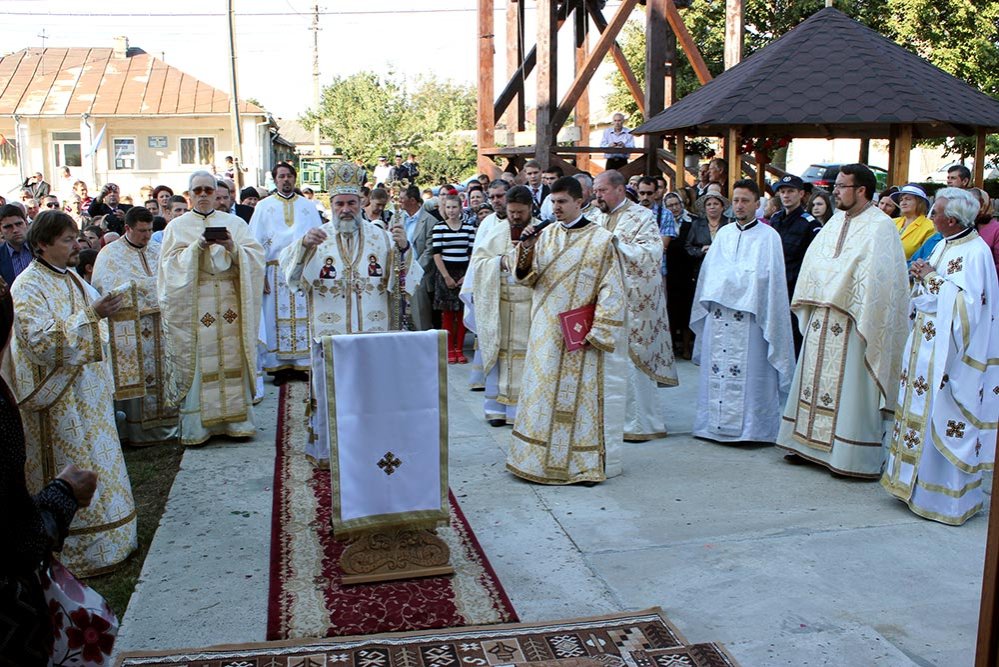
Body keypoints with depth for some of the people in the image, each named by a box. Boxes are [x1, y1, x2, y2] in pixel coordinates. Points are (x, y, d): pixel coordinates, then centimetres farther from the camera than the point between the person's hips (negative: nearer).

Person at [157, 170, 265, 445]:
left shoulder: (234, 223, 12)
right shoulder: (177, 226, 9)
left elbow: (256, 257, 3)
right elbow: (171, 264, -2)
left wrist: (232, 246, -14)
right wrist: (198, 246, -15)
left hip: (230, 302, 1)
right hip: (194, 305, -1)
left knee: (233, 358, 0)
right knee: (197, 362, -4)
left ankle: (236, 420, 7)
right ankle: (196, 426, 1)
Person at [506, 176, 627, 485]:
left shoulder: (601, 239, -5)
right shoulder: (545, 235, 7)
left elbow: (611, 291, -8)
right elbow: (527, 277, 3)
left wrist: (595, 331, -14)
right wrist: (525, 249, -15)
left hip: (580, 334, -4)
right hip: (546, 331, 4)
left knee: (580, 394, 0)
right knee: (543, 391, 9)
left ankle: (584, 463, 10)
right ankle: (541, 457, 20)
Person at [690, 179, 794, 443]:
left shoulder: (769, 236, 1)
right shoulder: (723, 234, 15)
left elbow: (770, 278, -3)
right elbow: (709, 272, 16)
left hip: (750, 316, -4)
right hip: (718, 315, 4)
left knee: (750, 372, -4)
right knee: (716, 371, 5)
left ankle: (751, 427, 3)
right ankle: (715, 424, 13)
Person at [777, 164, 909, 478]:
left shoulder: (880, 227, -10)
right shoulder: (836, 221, 13)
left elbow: (879, 278, -17)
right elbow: (814, 261, 15)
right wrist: (812, 301, 6)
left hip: (853, 323, -8)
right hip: (822, 319, 8)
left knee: (849, 388, -2)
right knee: (815, 380, 13)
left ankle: (853, 456, 8)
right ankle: (809, 443, 24)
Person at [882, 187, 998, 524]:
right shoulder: (943, 246, 12)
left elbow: (964, 303, -23)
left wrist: (931, 278, -17)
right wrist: (923, 277, 2)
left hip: (946, 351, -9)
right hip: (925, 342, 9)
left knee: (942, 420, -3)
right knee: (920, 412, 14)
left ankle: (948, 496, 8)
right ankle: (915, 482, 25)